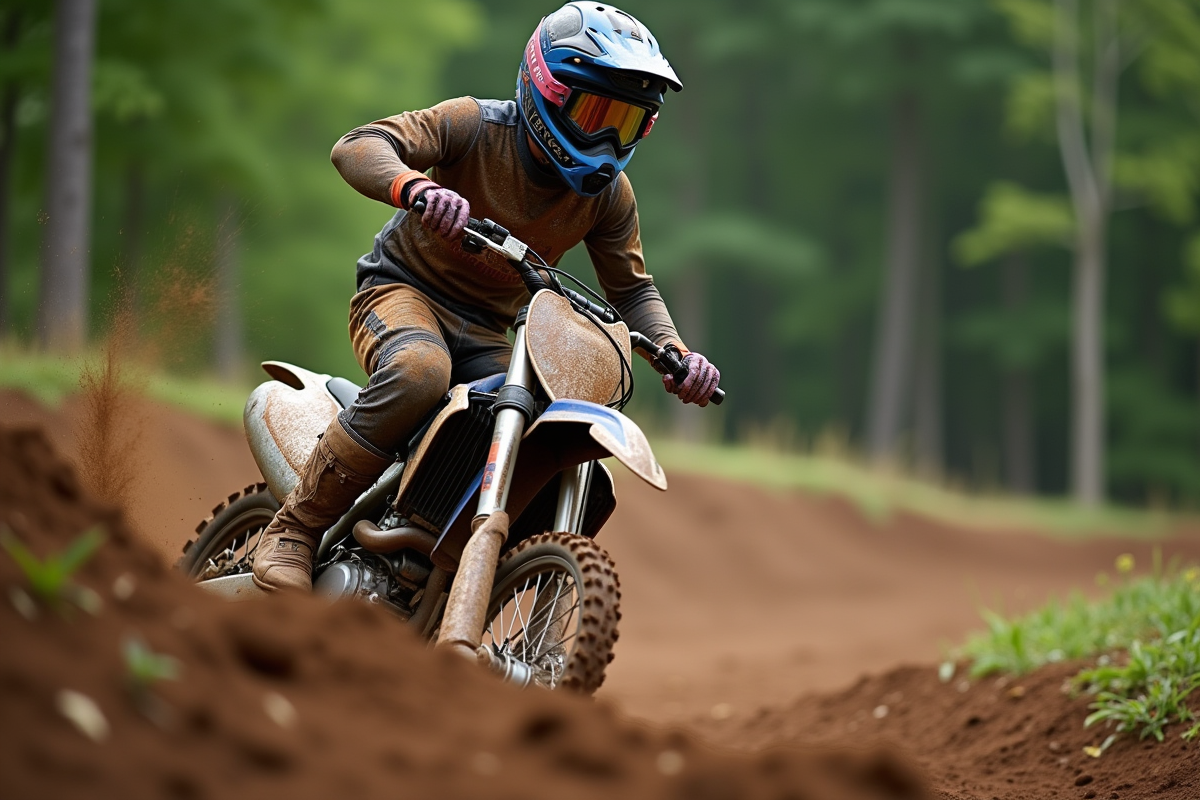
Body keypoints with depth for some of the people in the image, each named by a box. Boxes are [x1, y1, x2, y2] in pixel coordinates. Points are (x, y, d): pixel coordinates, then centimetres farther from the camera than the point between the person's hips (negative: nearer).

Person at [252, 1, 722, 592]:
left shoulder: (609, 194, -1)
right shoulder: (477, 125, -16)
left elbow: (632, 288, 9)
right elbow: (357, 146, -26)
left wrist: (675, 354, -12)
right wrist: (415, 187, -48)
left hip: (489, 333, 6)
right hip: (403, 292, -6)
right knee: (420, 371, -40)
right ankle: (295, 527, -29)